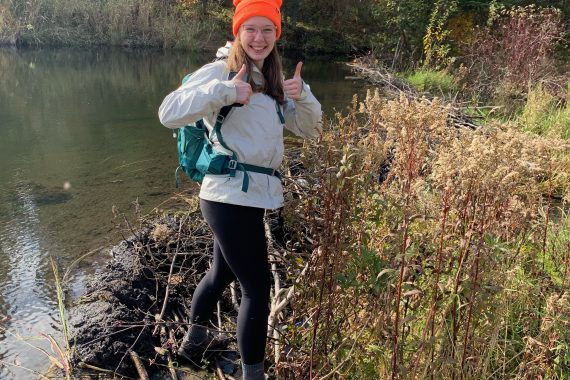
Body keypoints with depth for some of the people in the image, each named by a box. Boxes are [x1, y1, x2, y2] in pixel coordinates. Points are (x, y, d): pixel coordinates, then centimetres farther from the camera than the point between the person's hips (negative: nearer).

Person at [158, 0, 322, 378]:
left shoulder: (273, 81, 15)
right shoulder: (221, 70, -8)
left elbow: (310, 128, 12)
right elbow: (169, 113, -19)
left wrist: (302, 95, -7)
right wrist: (224, 92, -27)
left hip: (252, 195, 9)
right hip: (232, 196, -9)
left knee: (224, 271, 24)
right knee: (257, 285, -4)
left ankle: (195, 336, 47)